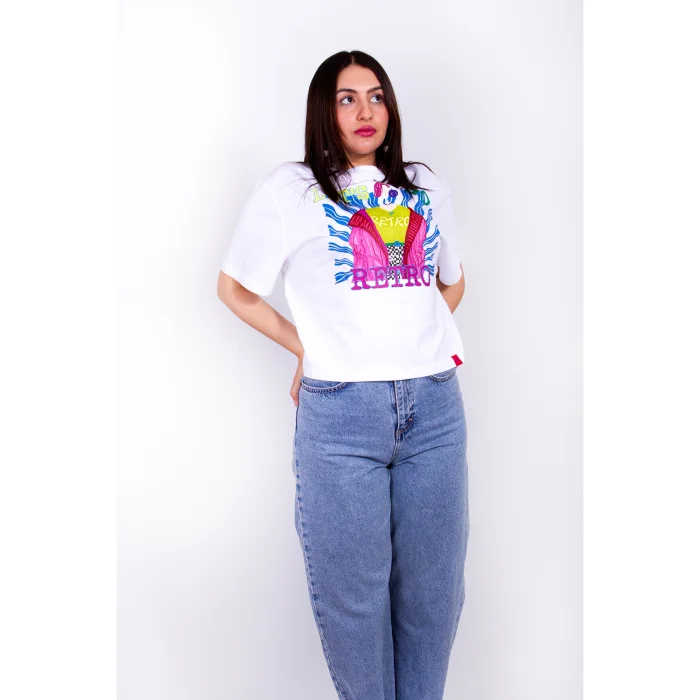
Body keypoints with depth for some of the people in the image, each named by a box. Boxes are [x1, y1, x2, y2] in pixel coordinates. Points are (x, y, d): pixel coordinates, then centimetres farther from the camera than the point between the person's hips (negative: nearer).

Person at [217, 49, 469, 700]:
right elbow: (234, 288, 9)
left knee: (432, 582, 12)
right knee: (352, 590, 6)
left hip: (435, 407, 4)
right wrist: (308, 348, 4)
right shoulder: (290, 188, 5)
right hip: (340, 410, -3)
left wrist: (415, 342, 14)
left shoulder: (424, 186, 16)